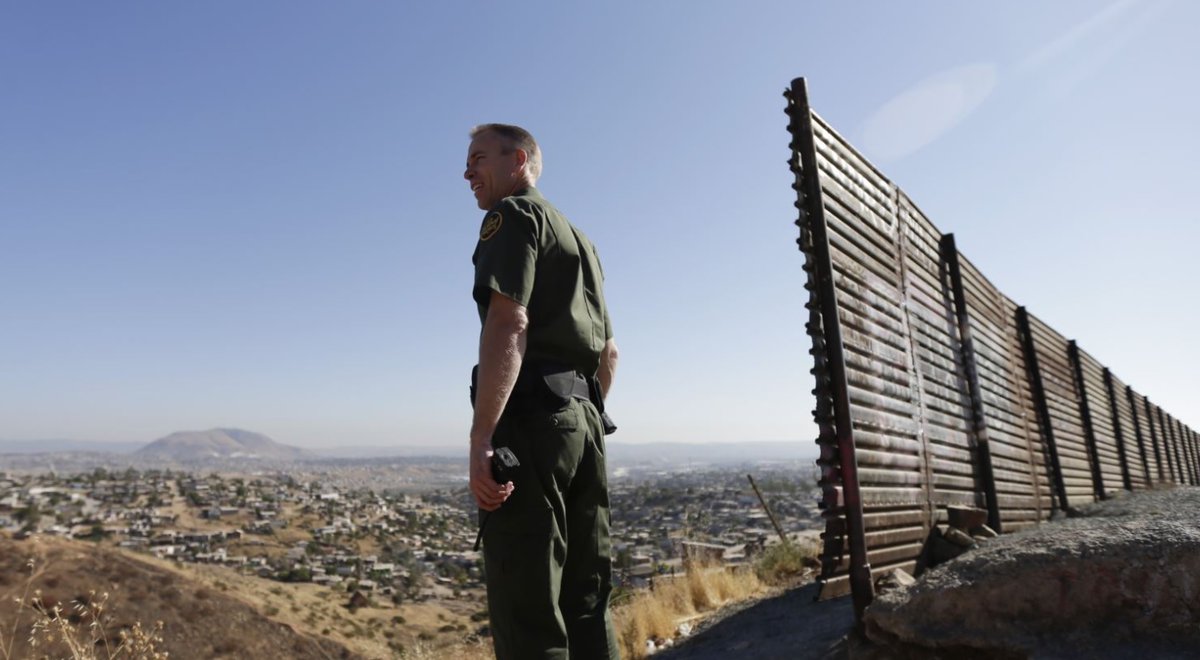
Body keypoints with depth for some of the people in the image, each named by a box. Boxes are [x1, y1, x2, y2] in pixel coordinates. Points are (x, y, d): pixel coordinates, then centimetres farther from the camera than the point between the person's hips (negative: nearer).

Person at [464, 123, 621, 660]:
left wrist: (481, 438, -21)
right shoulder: (579, 240, 26)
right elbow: (608, 350, 25)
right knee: (586, 604, 13)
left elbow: (509, 323, -17)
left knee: (527, 611, -5)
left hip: (531, 419, -9)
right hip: (584, 417, 9)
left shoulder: (513, 214, 0)